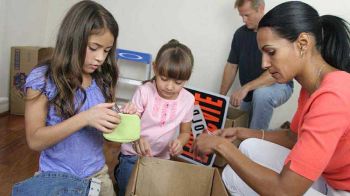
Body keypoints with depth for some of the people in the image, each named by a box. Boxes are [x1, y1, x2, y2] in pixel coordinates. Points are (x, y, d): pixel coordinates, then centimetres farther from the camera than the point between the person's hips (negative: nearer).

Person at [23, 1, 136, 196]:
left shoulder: (103, 80, -4)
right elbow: (34, 141, -18)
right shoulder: (42, 79, -15)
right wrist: (84, 118, -31)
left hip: (97, 172, 4)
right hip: (56, 177, -3)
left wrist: (119, 117, -17)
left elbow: (102, 128, 6)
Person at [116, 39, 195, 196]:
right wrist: (137, 139, -34)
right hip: (133, 155, -3)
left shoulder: (188, 99, -6)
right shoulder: (144, 91, -15)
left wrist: (180, 142, -17)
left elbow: (185, 132, 5)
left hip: (161, 158, 3)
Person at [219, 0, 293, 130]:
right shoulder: (240, 33, 1)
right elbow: (231, 66, 6)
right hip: (248, 94, 6)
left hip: (279, 86, -6)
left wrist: (246, 87, -35)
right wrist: (221, 96, 1)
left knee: (261, 93, -38)